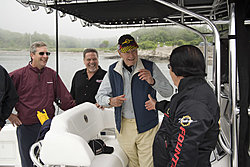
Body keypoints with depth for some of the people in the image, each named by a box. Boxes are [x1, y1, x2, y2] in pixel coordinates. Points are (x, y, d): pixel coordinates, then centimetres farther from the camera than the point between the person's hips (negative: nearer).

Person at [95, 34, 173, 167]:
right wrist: (110, 101, -15)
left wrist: (152, 81, -24)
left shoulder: (150, 67, -6)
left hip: (147, 126, -2)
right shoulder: (113, 70, 1)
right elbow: (100, 96, 8)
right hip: (123, 126, 2)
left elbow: (168, 92, -6)